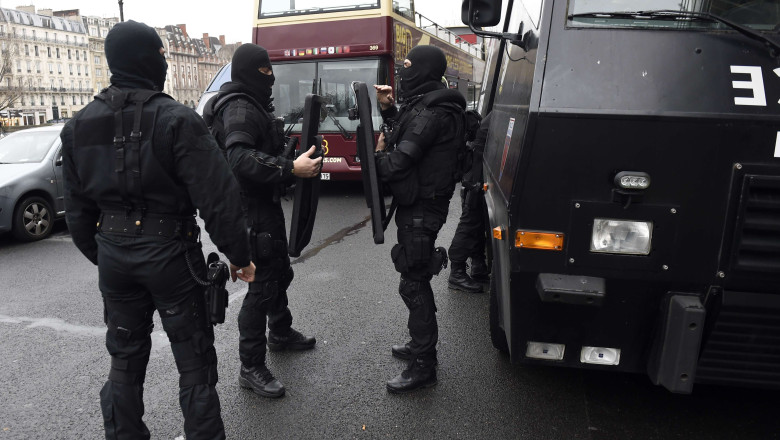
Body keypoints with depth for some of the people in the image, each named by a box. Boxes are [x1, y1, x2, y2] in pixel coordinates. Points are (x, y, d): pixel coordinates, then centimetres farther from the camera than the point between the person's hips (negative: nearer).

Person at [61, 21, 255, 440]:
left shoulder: (78, 126, 5)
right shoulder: (176, 120, -15)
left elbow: (76, 206, 11)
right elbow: (217, 197, -19)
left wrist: (99, 255, 22)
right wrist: (239, 255, -9)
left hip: (113, 257, 6)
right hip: (170, 252, -6)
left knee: (125, 358, 21)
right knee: (194, 361, 7)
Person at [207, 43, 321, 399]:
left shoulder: (254, 105, 17)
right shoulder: (239, 109, -17)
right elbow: (241, 159, -33)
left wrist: (297, 162, 9)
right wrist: (291, 169, -35)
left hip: (265, 203, 11)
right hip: (253, 209, -11)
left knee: (279, 272, 23)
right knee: (263, 283, -6)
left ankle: (280, 333, 43)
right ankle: (251, 368, 7)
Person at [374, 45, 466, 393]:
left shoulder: (430, 113, -20)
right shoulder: (429, 105, 13)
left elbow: (396, 165, -24)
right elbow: (408, 135, 25)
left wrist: (377, 153, -3)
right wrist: (388, 109, 13)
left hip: (420, 210, -11)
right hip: (419, 204, 11)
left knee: (414, 283, -4)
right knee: (416, 279, 20)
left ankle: (422, 367, 8)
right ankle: (421, 345, 36)